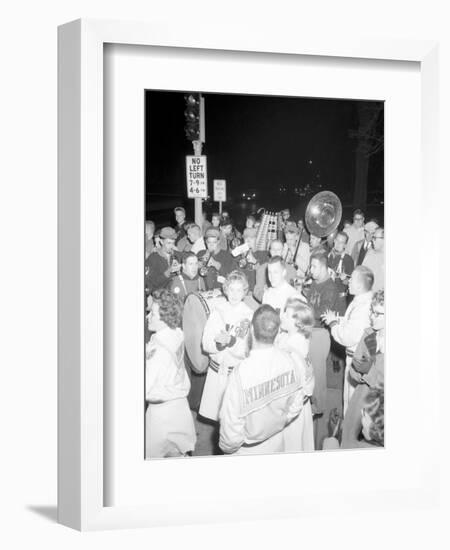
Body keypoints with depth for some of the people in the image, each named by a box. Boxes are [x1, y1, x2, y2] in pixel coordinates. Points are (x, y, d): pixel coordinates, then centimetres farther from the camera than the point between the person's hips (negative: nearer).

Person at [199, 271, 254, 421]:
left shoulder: (249, 315, -8)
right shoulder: (218, 311, 1)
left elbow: (247, 350, -13)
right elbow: (206, 344, -3)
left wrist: (230, 341, -29)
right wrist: (218, 342, -23)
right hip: (217, 369, 3)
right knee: (216, 412, 8)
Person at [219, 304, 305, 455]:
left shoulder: (241, 373, -30)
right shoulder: (288, 361, -15)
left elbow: (231, 426, -24)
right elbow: (296, 405, 0)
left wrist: (227, 447, -5)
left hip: (247, 453, -4)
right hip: (277, 446, 4)